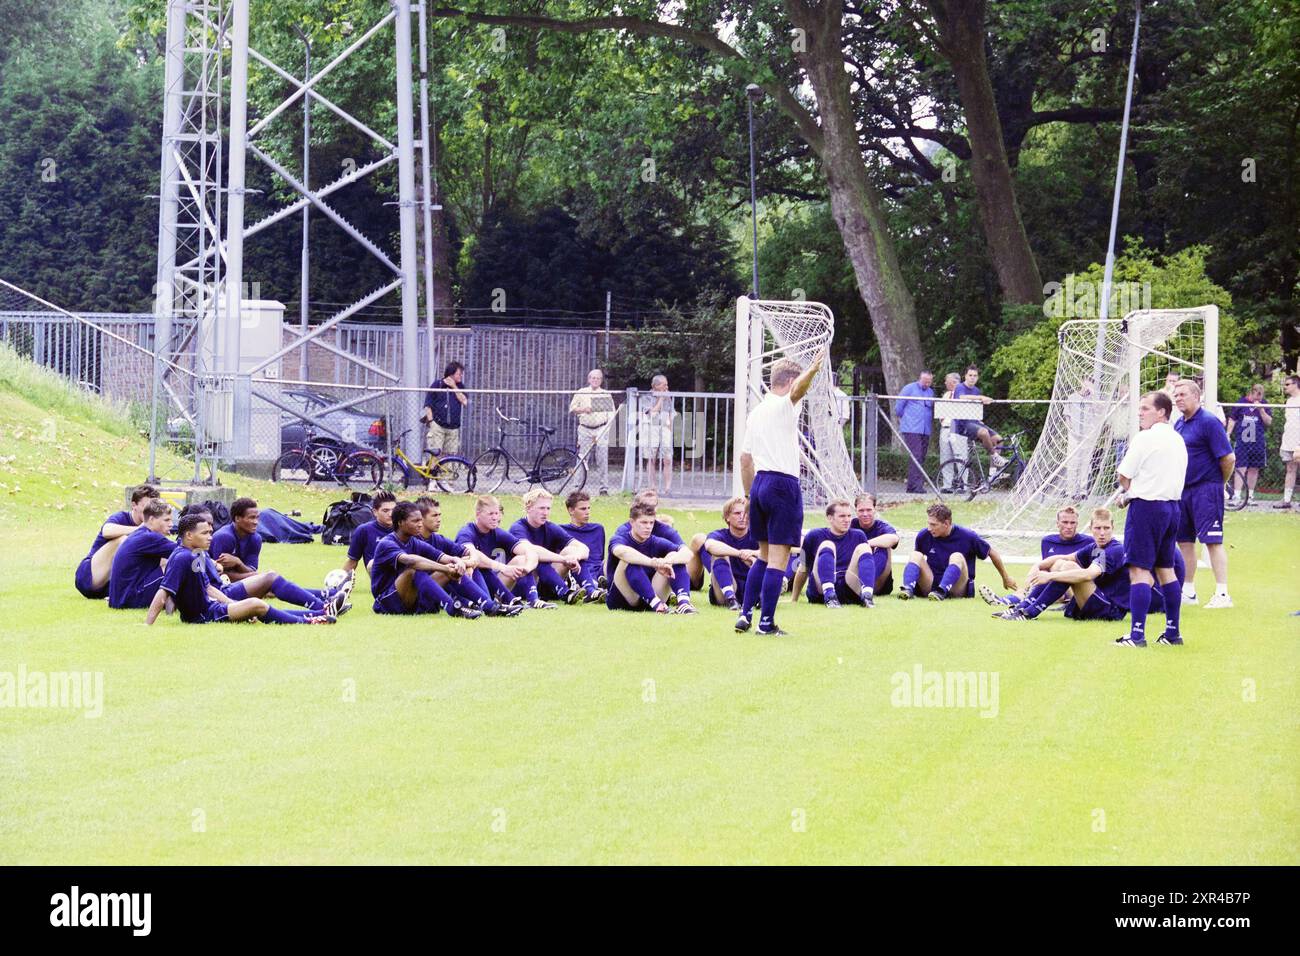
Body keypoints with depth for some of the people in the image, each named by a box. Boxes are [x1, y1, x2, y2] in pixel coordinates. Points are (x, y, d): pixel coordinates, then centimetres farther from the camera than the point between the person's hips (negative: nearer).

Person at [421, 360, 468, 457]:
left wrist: (454, 387, -4)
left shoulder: (459, 387, 13)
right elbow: (428, 405, 2)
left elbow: (464, 402, -2)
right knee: (435, 452, -12)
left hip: (453, 428, 4)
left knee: (450, 455, 1)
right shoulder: (436, 385, 1)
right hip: (437, 426, -4)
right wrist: (430, 421, -7)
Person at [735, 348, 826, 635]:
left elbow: (745, 459, 19)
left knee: (765, 555, 18)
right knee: (779, 558, -4)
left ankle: (745, 614, 13)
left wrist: (750, 495, 25)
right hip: (783, 483, -8)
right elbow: (798, 389, -31)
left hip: (759, 483, 8)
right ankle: (766, 622, -6)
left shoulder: (755, 413, 17)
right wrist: (813, 370, -51)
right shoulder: (783, 406, -6)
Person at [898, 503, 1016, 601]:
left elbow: (992, 552, 5)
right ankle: (908, 589, -44)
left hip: (958, 590, -3)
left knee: (957, 557, -29)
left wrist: (1006, 578, 15)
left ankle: (941, 592, -52)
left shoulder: (966, 537, -9)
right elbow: (914, 560, 18)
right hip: (930, 586, 3)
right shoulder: (924, 536, -3)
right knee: (916, 555, -18)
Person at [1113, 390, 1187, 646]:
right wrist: (1130, 494, 13)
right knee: (1165, 569, 15)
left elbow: (1124, 476, -9)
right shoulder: (1178, 440, 13)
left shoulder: (1145, 438, -13)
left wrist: (1127, 493, 13)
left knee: (1139, 570, -8)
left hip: (1147, 507, -8)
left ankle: (1137, 634, -13)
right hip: (1173, 505, 8)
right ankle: (1173, 632, 17)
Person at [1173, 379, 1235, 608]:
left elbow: (1228, 458, -15)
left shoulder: (1208, 422, -13)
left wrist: (1219, 484, -2)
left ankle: (1222, 594, -10)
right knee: (1184, 541, 12)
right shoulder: (1178, 423, 12)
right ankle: (1188, 592, 21)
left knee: (1212, 541, -10)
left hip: (1205, 491, -8)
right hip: (1182, 490, 9)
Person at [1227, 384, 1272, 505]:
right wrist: (1228, 435, 1)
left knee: (1254, 469, 8)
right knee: (1241, 468, -9)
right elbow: (1232, 419, 8)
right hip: (1242, 441, -2)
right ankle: (1236, 495, -12)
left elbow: (1269, 422, 1)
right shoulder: (1242, 403, 2)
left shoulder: (1263, 405, 6)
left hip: (1258, 443, 2)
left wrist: (1261, 410, -12)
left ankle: (1250, 496, 18)